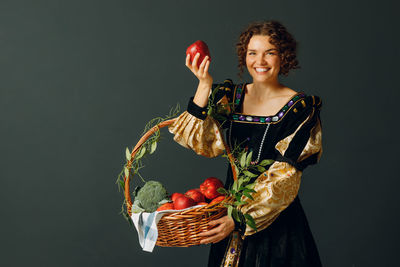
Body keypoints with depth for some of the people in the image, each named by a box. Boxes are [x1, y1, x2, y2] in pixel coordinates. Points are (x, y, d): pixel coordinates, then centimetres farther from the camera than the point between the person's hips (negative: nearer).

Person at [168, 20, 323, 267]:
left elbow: (284, 178, -16)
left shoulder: (300, 108, -10)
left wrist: (239, 219, -24)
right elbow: (207, 145, -10)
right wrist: (205, 85, -17)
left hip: (276, 221, -4)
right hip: (230, 212, 4)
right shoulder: (232, 96, 4)